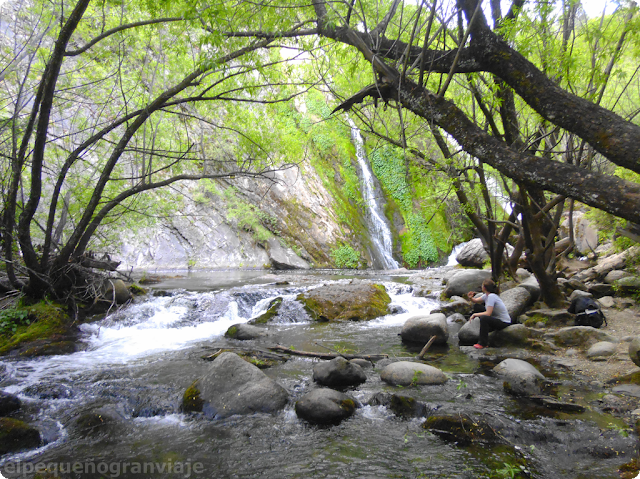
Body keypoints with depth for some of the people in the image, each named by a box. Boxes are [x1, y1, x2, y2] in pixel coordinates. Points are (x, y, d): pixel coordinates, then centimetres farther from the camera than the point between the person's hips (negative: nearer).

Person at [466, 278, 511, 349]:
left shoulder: (491, 296, -24)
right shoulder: (486, 295, 4)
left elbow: (488, 313, -28)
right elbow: (475, 300, 11)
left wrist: (474, 314, -20)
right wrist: (471, 298, -12)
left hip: (504, 323, -10)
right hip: (497, 320, 10)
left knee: (483, 318, -30)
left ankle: (483, 343, -18)